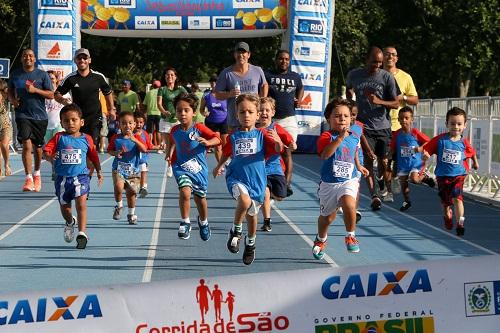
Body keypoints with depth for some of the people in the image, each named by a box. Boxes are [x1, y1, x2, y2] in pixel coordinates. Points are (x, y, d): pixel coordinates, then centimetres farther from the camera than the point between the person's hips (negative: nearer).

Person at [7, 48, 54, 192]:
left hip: (40, 116, 0)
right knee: (26, 145, -14)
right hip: (23, 115, 0)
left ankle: (37, 173, 34)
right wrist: (12, 100, -1)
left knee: (37, 147, 11)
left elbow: (51, 95, -3)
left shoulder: (42, 75, -1)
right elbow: (10, 91, 20)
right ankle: (28, 178, -13)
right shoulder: (15, 74, 6)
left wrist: (35, 90, -16)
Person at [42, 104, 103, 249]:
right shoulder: (59, 138, 0)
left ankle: (82, 233, -17)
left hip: (81, 176, -1)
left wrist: (99, 171, 15)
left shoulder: (86, 139, 3)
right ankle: (70, 222, 48)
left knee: (81, 203, -18)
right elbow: (46, 150, -9)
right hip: (62, 178, 1)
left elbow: (93, 155, 15)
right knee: (64, 207, 15)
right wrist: (49, 156, -31)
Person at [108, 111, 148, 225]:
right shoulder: (116, 138, -1)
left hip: (133, 170, 1)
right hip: (119, 168, -1)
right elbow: (109, 150, 9)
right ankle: (119, 206, 1)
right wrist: (116, 153, -12)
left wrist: (134, 140, -30)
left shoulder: (136, 137, -2)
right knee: (118, 187, -26)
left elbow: (144, 150, -17)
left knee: (131, 192, 7)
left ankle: (131, 214, 27)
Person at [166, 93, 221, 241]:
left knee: (200, 198, 14)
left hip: (199, 168, 0)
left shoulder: (199, 128, -11)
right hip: (182, 167, 0)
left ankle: (203, 222, 42)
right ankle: (185, 223, -10)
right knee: (185, 192, -26)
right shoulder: (175, 130, -1)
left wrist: (207, 142, -30)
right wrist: (169, 154, 8)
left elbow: (217, 139, -12)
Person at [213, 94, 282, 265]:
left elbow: (278, 149, -17)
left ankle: (250, 243, 42)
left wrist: (278, 141, -35)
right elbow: (227, 153, 23)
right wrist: (219, 166, 17)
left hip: (256, 180, 1)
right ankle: (235, 231, -7)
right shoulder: (233, 136, 3)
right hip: (236, 178, -1)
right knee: (244, 200, -31)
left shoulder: (261, 134, -2)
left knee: (252, 214, 15)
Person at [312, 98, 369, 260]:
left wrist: (358, 166, 31)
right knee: (327, 216, 14)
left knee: (349, 204, -30)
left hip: (349, 181, 2)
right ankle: (320, 240, 45)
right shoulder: (327, 137, -14)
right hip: (329, 183, -2)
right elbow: (324, 155, -35)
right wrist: (340, 137, -40)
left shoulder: (354, 138, 4)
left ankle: (350, 236, -8)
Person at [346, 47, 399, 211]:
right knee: (368, 160, -14)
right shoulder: (354, 75, 1)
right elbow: (349, 89, 25)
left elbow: (395, 103, -3)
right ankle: (374, 196, -19)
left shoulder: (387, 77, -4)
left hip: (383, 126, 0)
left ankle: (383, 188, 28)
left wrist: (378, 101, -19)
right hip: (364, 126, 0)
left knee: (383, 162, -1)